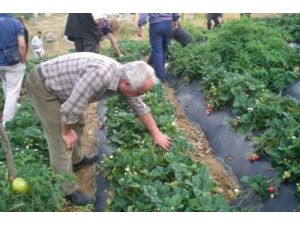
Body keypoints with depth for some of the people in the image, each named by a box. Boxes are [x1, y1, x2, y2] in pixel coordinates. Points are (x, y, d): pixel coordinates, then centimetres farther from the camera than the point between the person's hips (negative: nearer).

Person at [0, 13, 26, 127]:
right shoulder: (16, 22, -11)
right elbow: (22, 45, -17)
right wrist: (23, 61, -4)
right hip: (14, 62, -5)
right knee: (12, 92, 1)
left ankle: (13, 107, 45)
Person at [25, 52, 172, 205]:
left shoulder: (124, 76, -9)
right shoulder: (99, 75, -38)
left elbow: (139, 107, 6)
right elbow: (70, 109, -30)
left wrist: (156, 134, 12)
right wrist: (66, 132, -10)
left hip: (58, 82, 9)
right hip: (41, 85, -8)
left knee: (78, 124, 21)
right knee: (61, 141, -6)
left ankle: (76, 160, 45)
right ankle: (67, 191, 11)